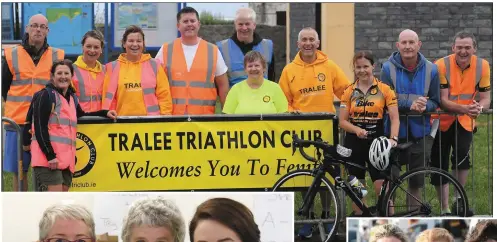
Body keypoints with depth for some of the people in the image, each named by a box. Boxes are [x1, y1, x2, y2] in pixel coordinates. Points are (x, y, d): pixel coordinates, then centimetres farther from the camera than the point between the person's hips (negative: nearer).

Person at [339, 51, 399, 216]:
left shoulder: (384, 90, -1)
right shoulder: (349, 91, 5)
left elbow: (394, 118, -5)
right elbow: (342, 121, 2)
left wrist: (393, 138, -22)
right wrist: (357, 130, -17)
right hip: (354, 142, 3)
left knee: (382, 188, -8)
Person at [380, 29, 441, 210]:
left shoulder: (430, 69, 1)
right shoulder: (388, 68, -3)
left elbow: (435, 102, 7)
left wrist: (424, 106, -16)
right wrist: (410, 105, -20)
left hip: (420, 133, 2)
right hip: (394, 132, -1)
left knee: (416, 181, 8)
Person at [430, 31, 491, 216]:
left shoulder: (482, 66, -10)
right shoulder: (441, 66, -19)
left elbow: (485, 98, -6)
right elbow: (443, 100, -22)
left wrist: (479, 108, -31)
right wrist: (465, 108, -39)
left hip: (465, 121, 1)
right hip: (442, 120, -1)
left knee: (461, 155, -23)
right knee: (439, 166, 1)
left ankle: (459, 200, -3)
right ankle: (445, 210, 15)